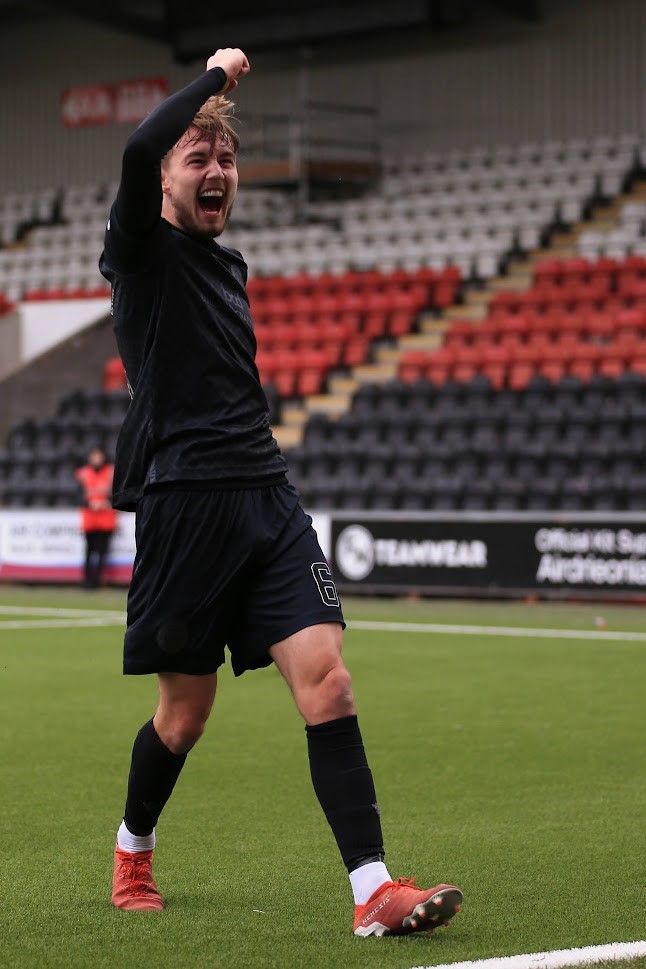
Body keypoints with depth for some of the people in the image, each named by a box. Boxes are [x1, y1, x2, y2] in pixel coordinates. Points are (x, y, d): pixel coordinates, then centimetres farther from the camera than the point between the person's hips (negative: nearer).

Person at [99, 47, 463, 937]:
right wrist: (215, 76, -10)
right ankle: (133, 854, 33)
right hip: (183, 504, -5)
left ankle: (374, 890, -16)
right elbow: (139, 149, -23)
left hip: (266, 497, 6)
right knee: (187, 708, 6)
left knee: (326, 678, -10)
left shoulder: (227, 264, 19)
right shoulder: (144, 251, -2)